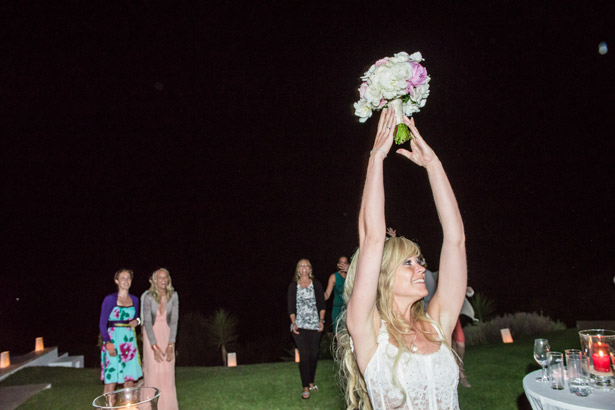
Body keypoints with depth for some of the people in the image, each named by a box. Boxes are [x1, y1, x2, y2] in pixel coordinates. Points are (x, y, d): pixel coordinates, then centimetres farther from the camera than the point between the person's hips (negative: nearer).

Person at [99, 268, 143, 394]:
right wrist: (108, 343, -15)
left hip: (130, 340, 5)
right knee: (111, 380, -5)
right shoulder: (110, 299, -5)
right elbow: (102, 324, -6)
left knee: (130, 379, 7)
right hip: (114, 340, -5)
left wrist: (137, 321, -1)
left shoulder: (134, 299, 10)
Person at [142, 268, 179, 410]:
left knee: (168, 370, 3)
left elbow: (174, 320, -9)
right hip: (151, 334, -2)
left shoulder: (173, 295, -11)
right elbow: (147, 322, -15)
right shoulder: (148, 297, -17)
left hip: (167, 333, 2)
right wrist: (155, 347, -17)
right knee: (153, 368, -5)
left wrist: (171, 345, -13)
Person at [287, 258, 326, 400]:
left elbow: (321, 304, 6)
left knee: (314, 355, 6)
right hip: (299, 326, -1)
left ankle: (311, 382, 25)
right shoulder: (293, 286, 6)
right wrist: (293, 323, -6)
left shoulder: (316, 284, 7)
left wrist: (321, 320, -3)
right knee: (304, 355, -7)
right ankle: (305, 388, 0)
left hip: (314, 325, 1)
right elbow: (291, 307, 4)